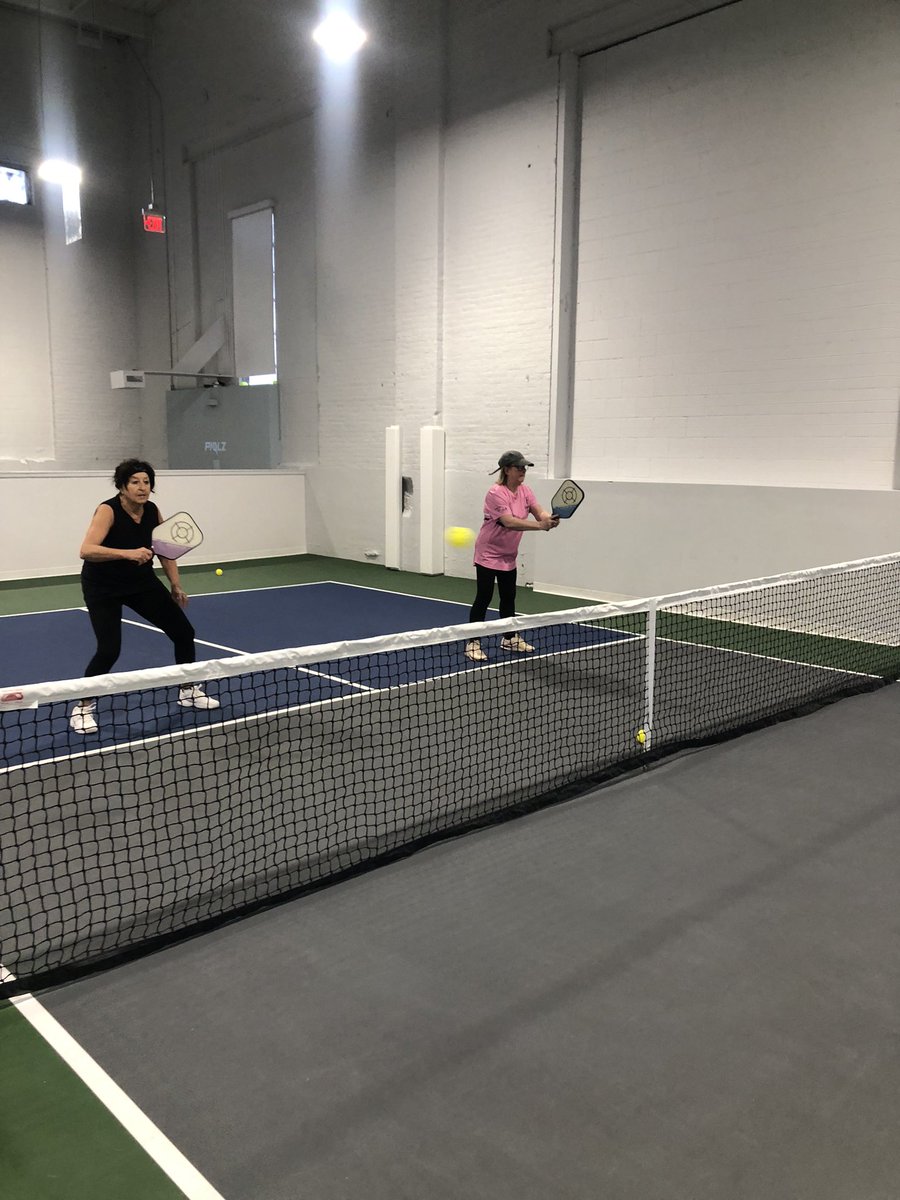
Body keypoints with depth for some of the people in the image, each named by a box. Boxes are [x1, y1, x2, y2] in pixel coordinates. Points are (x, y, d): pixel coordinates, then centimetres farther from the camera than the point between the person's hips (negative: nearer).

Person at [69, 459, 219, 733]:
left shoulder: (152, 512, -6)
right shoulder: (108, 511, -23)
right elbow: (86, 550, -37)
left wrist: (175, 585, 9)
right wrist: (128, 553, -48)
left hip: (142, 582, 6)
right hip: (103, 588, -6)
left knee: (184, 632, 3)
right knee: (109, 650, -20)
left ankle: (188, 691, 24)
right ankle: (83, 707, 3)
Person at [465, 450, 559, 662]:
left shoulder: (524, 490, 0)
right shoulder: (496, 493, -23)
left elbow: (539, 512, -12)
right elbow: (509, 522, -35)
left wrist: (549, 518, -36)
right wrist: (540, 525, -44)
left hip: (509, 555, 7)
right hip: (489, 553, -7)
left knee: (508, 597, 15)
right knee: (484, 598, -5)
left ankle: (510, 639, 29)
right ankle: (473, 644, 2)